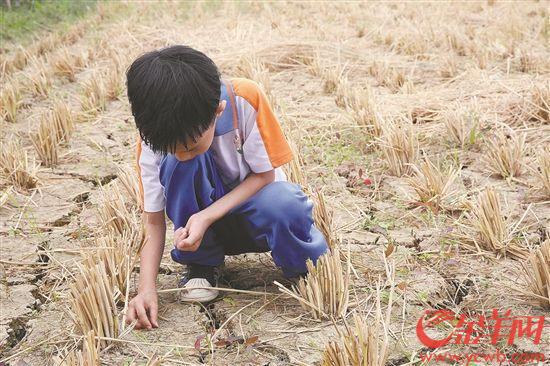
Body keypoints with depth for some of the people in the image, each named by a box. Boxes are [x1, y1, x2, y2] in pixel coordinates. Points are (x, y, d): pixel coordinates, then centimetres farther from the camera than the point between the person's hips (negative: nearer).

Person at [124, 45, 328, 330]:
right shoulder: (154, 138, -22)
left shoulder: (245, 98, -28)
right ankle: (201, 263, -7)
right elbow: (154, 222, -15)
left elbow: (265, 174, -18)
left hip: (253, 202, -1)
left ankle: (307, 273, -4)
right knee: (176, 164, -31)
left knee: (282, 205, -38)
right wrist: (147, 288, -29)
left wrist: (206, 217, -31)